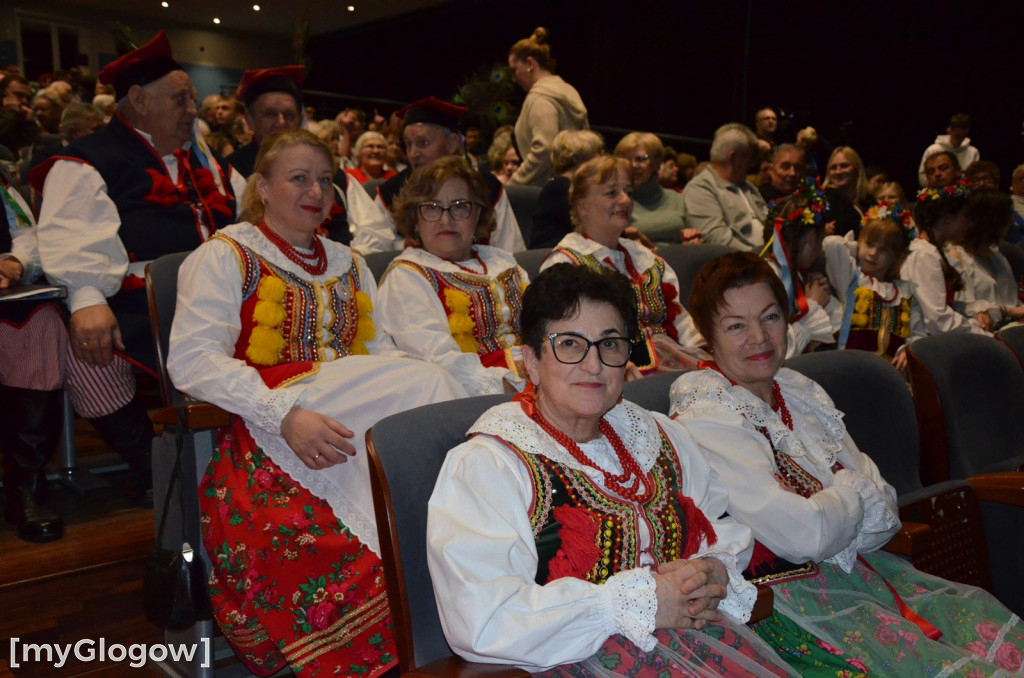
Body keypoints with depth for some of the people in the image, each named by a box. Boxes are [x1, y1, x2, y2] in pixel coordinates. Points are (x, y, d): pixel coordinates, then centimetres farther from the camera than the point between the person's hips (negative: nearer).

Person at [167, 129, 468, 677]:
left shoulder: (348, 264, 27)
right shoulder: (224, 256, 8)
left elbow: (380, 350, 21)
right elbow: (192, 359, -6)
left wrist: (418, 382, -4)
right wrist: (286, 415, -21)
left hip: (363, 413, 6)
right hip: (272, 428, -5)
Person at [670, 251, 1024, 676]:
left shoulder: (801, 391, 8)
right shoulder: (704, 421, -14)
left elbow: (886, 516, 5)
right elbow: (803, 536, -20)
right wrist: (853, 490, -2)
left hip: (861, 571, 7)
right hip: (788, 591, -7)